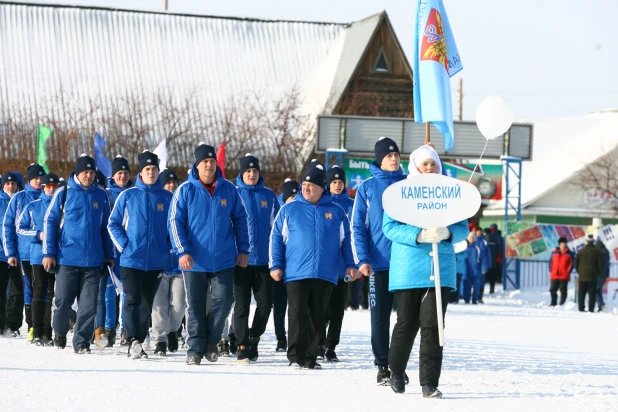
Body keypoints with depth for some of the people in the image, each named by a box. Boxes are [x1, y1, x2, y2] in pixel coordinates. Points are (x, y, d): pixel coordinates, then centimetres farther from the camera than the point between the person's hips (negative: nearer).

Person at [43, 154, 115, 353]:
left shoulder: (101, 196, 8)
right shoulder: (64, 193, 1)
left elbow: (106, 227, 15)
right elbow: (50, 221, 2)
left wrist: (109, 255, 13)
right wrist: (49, 253, -3)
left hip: (93, 260, 2)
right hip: (67, 258, -2)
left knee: (89, 304, -2)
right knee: (63, 300, 4)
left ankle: (82, 341, 6)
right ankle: (60, 332, 28)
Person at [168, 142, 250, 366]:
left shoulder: (228, 190, 4)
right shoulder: (186, 190, -4)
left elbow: (240, 220, 11)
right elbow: (175, 222, -5)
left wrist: (244, 249, 6)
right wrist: (182, 251, -14)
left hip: (224, 259, 2)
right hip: (194, 260, -1)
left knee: (223, 300, -3)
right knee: (195, 306, 4)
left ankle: (211, 340, 18)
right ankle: (195, 349, 13)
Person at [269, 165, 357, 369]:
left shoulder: (336, 211, 10)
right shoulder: (289, 209, 7)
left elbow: (346, 240, 14)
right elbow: (276, 238, 7)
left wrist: (351, 264, 6)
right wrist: (275, 265, 0)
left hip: (325, 274, 1)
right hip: (296, 273, -1)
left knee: (317, 317, 5)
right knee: (297, 314, -7)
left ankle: (310, 357, 10)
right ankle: (296, 356, -4)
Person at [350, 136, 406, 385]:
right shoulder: (367, 188, 4)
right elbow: (357, 227, 2)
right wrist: (362, 259, -9)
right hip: (379, 262, -1)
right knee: (380, 316, 2)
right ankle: (382, 366, 9)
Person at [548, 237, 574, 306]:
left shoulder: (569, 254, 1)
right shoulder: (554, 253, 9)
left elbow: (572, 263, 0)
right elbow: (551, 262, 14)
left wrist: (568, 271, -9)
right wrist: (551, 270, 4)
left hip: (564, 276, -3)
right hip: (554, 275, 3)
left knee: (563, 290, -3)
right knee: (553, 290, 6)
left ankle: (562, 303, 2)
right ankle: (553, 303, 17)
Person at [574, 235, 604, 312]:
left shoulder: (581, 251, 2)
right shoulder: (597, 251, -1)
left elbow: (576, 263, 2)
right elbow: (601, 263, -3)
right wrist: (599, 273, 10)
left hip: (582, 276, 1)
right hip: (593, 277, -1)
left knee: (581, 293, 6)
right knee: (592, 293, 0)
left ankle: (581, 308, 2)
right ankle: (591, 308, -6)